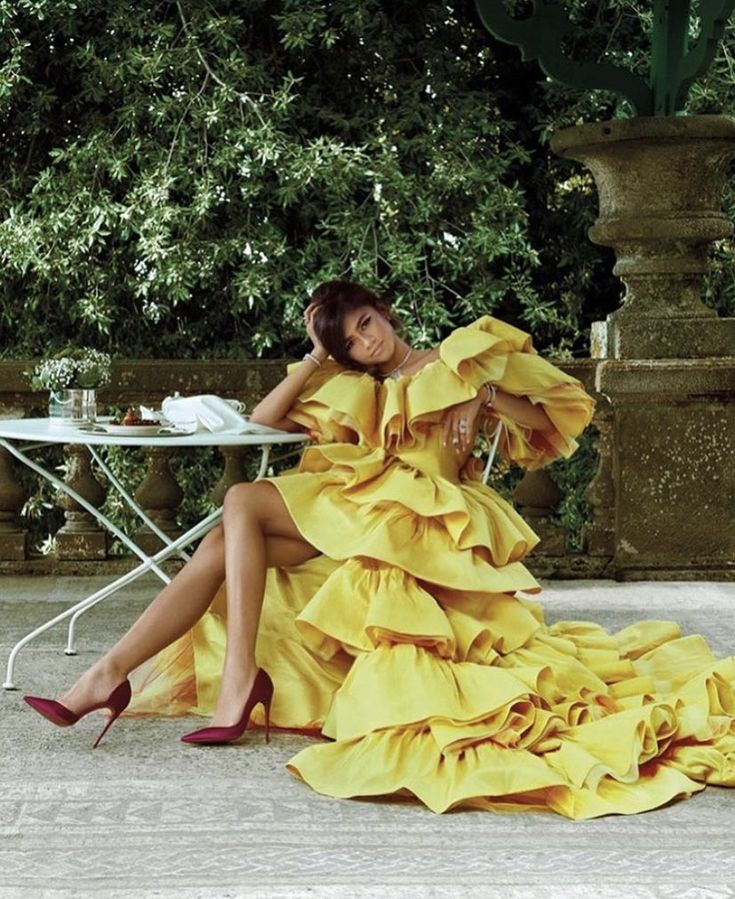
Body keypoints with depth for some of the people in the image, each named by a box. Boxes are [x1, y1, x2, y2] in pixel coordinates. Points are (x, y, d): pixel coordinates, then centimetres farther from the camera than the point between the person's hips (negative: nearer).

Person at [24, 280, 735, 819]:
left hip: (416, 517, -6)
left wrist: (488, 397, -3)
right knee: (227, 544, -18)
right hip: (344, 533, 6)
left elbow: (547, 425, 15)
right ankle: (107, 677, -26)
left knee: (243, 502, -22)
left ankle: (238, 680, -31)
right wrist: (314, 358, 17)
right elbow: (262, 421, 23)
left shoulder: (459, 360, 17)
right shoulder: (356, 394, 29)